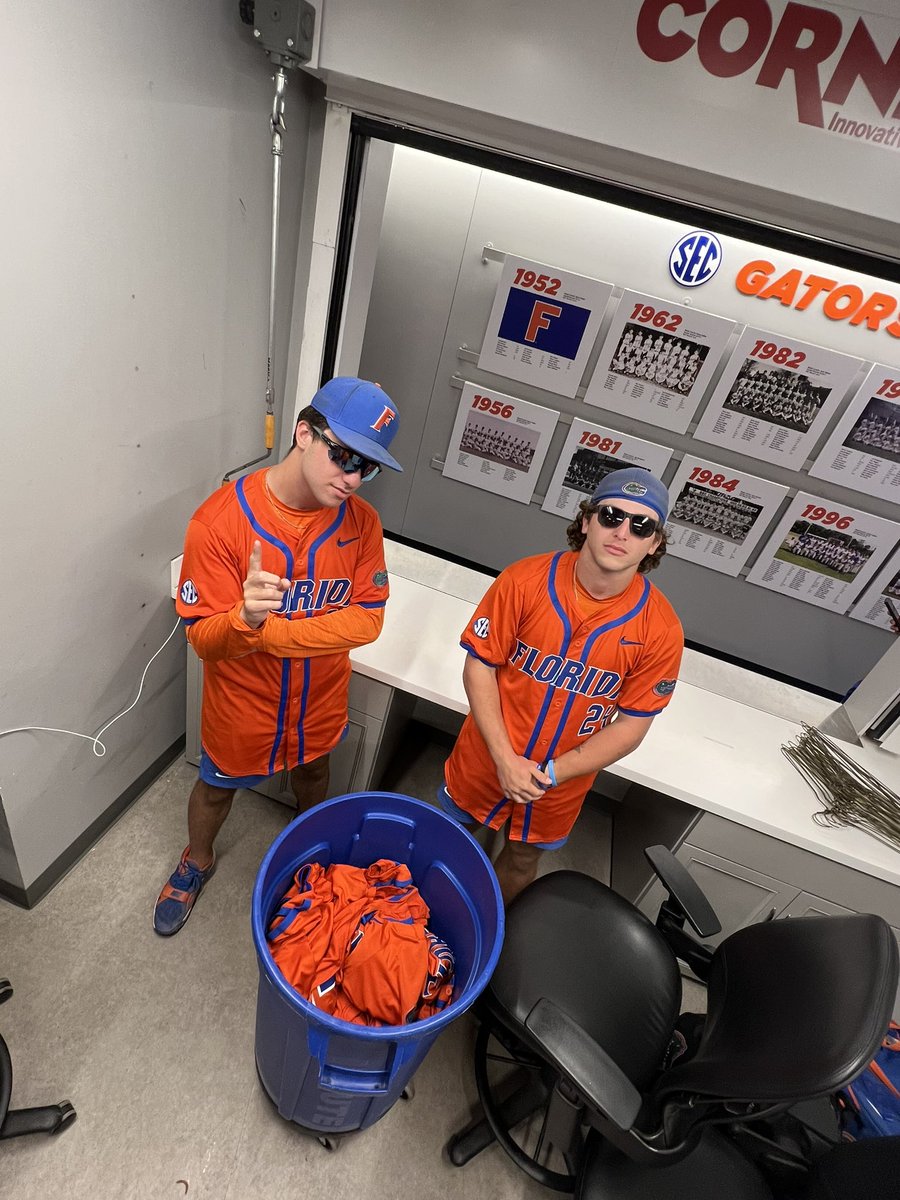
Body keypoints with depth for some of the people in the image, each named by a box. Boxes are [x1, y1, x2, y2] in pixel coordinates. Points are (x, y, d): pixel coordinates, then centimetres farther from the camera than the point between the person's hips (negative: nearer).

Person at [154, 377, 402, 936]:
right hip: (242, 703, -2)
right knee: (217, 787, 25)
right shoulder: (220, 521, -27)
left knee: (313, 770, 30)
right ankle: (198, 860, 59)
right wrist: (245, 617, -47)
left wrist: (269, 633, -26)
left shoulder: (361, 521, -17)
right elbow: (204, 640, -23)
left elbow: (366, 619, -16)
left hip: (320, 698, 3)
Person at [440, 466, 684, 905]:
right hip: (486, 759, 0)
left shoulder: (660, 629, -19)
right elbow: (479, 666, -14)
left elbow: (631, 725, -12)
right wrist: (505, 758, -20)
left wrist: (552, 773, -18)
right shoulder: (524, 580, -21)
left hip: (562, 781, 1)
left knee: (522, 860, 25)